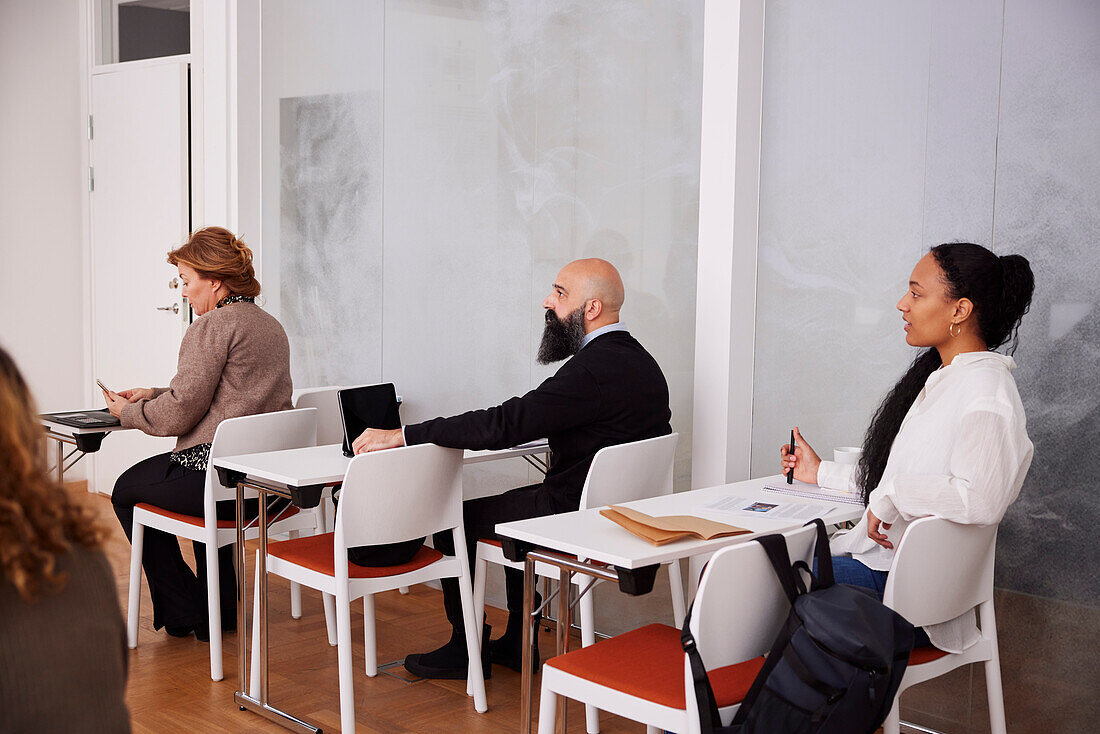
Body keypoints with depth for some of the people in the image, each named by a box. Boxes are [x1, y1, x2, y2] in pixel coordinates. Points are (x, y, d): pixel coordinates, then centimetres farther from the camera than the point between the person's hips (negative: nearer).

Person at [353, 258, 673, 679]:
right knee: (522, 502, 33)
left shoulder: (596, 368, -25)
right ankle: (518, 643, 34)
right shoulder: (640, 360, 5)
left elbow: (505, 425, -28)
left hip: (576, 515, -9)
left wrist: (401, 435, -24)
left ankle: (467, 649, 19)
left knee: (455, 519, 7)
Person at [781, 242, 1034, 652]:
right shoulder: (939, 379, 15)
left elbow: (980, 499, -32)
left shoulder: (985, 391, -16)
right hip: (879, 555, 10)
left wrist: (889, 496, -22)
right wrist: (822, 473, 24)